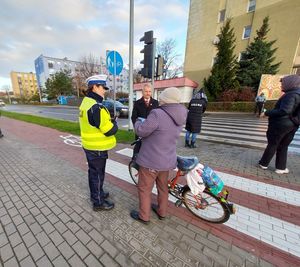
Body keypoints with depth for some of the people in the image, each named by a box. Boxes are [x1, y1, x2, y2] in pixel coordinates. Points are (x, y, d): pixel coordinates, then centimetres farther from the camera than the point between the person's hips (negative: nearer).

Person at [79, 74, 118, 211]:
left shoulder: (86, 102, 7)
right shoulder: (96, 107, -26)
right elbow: (110, 130, -26)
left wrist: (107, 119, 2)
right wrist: (113, 122, -5)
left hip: (89, 145, 10)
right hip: (97, 148, -10)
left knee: (93, 172, 23)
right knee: (98, 174, 8)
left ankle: (96, 194, 45)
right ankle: (98, 202, 28)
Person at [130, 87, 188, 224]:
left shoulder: (157, 114, -25)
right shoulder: (179, 118, 1)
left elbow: (141, 132, -18)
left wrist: (138, 122, 4)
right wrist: (146, 121, 15)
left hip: (151, 161, -7)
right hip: (167, 160, 8)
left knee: (144, 189, 15)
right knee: (163, 187, 25)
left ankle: (144, 216, 35)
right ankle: (162, 212, 46)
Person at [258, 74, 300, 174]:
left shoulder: (291, 94, -16)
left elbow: (285, 110, -27)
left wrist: (267, 112, -17)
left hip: (280, 124, -8)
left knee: (272, 144, 4)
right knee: (283, 146, 14)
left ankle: (263, 163, 18)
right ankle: (281, 168, 20)